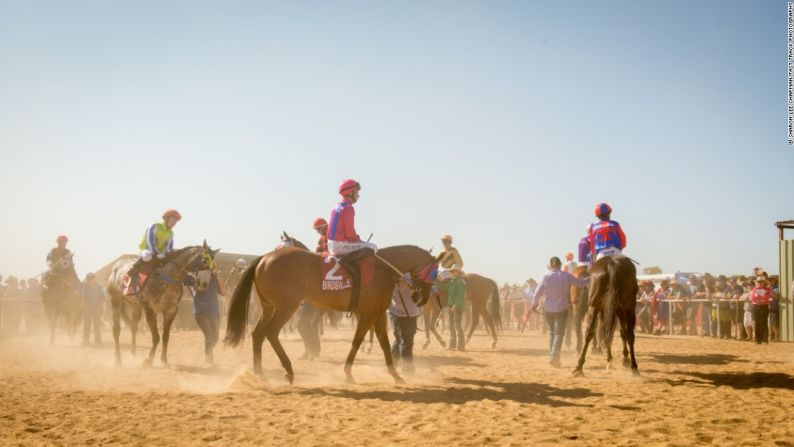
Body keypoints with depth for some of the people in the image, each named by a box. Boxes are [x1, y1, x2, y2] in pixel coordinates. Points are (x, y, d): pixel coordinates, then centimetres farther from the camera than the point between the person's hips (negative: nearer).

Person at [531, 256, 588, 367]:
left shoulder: (546, 277, -8)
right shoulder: (566, 276, -10)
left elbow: (538, 293, -5)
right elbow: (580, 283, 0)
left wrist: (535, 304, 12)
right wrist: (588, 279, 21)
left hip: (548, 309, 2)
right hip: (562, 309, -2)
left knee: (551, 332, 20)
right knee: (559, 333, 2)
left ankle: (552, 353, 21)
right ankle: (554, 355, -14)